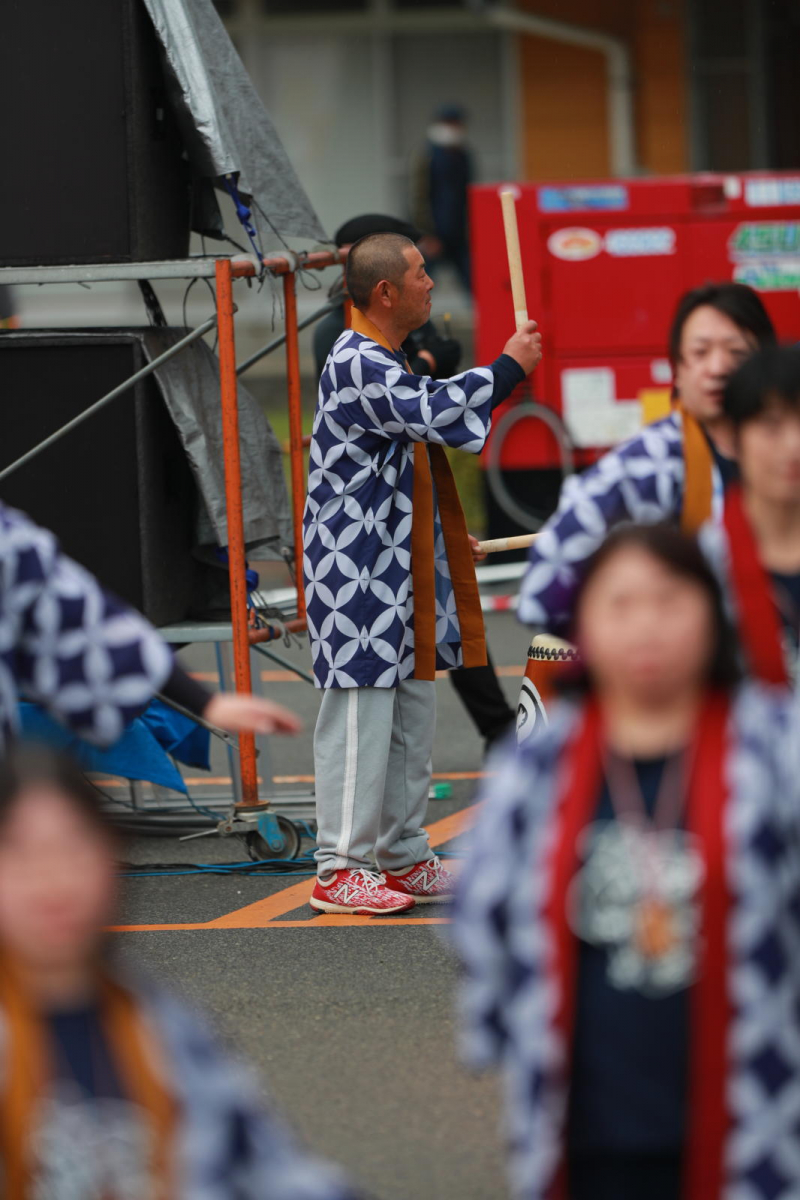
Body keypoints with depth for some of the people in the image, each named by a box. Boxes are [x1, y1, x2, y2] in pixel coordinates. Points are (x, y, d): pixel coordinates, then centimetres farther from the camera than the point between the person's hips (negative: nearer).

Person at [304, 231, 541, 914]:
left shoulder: (384, 364, 18)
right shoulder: (357, 365, -16)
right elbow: (432, 416, -29)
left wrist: (445, 538, 22)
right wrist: (509, 368, -19)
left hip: (399, 572, 10)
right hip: (358, 577, -10)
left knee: (412, 716, 13)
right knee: (361, 716, -8)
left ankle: (403, 857, 21)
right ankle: (342, 870, -4)